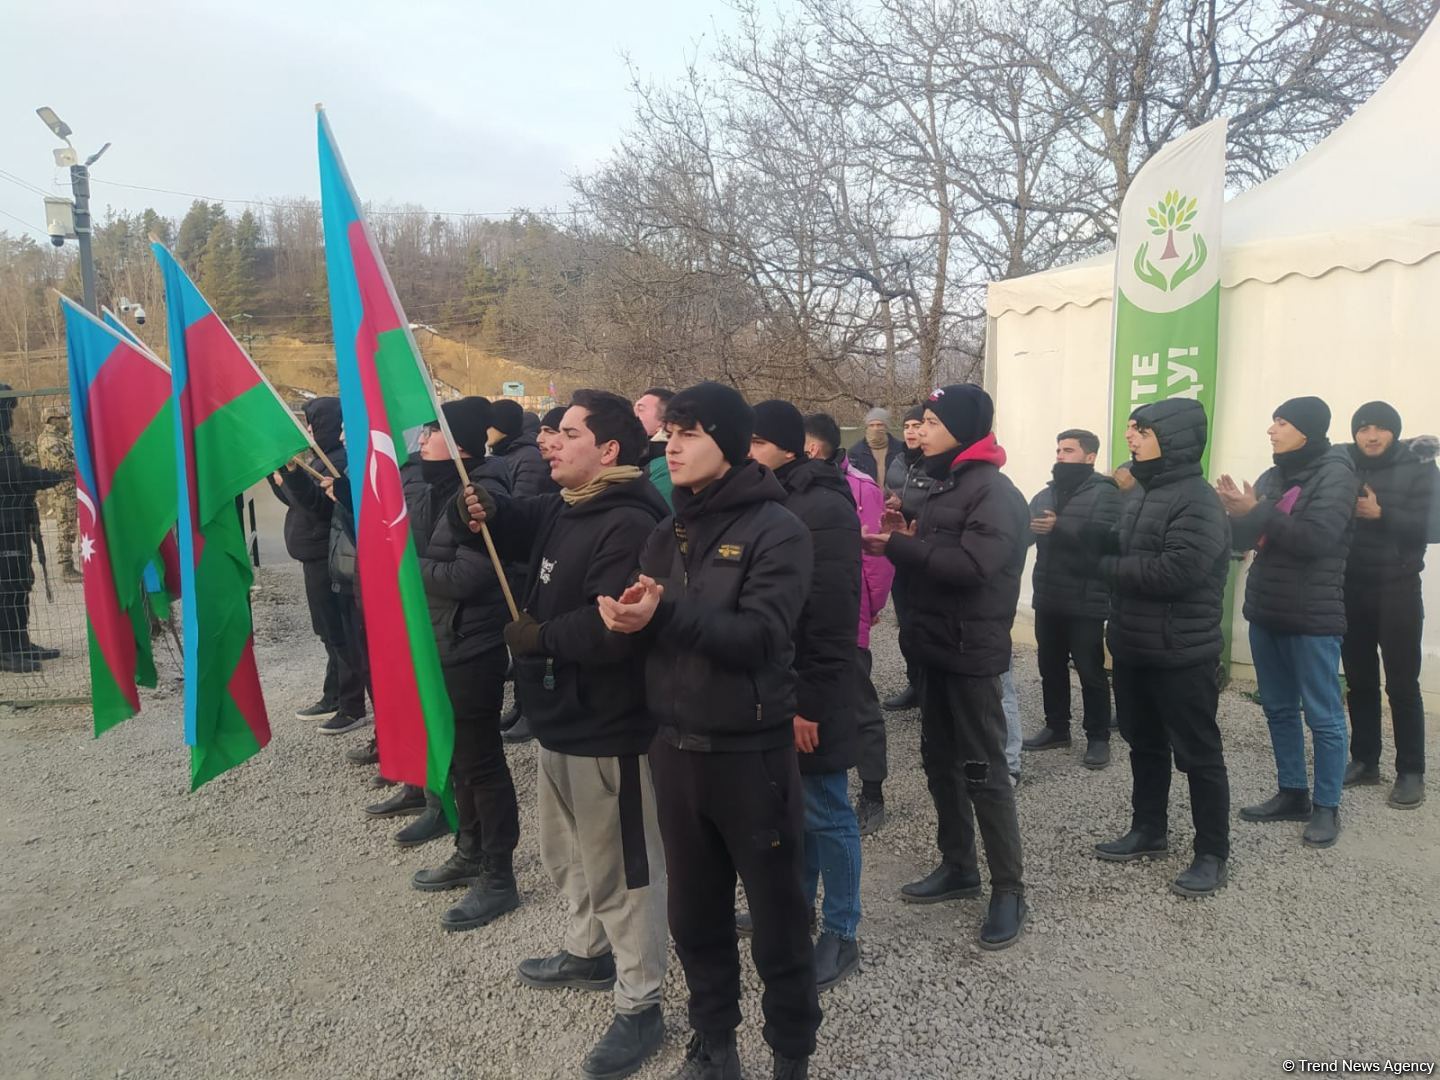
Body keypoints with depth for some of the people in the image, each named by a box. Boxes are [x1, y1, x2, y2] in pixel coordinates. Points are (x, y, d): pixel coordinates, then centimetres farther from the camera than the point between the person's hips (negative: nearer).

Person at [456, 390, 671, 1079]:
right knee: (565, 852, 26)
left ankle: (640, 1008, 22)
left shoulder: (628, 525, -24)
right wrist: (489, 513, 5)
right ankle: (588, 951, 48)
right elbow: (525, 528, 28)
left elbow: (612, 629, -33)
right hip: (561, 718, 10)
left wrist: (538, 637, -16)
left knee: (620, 871, 4)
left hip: (608, 731, -10)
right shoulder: (565, 509, 7)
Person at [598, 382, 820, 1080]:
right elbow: (651, 632, 8)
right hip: (675, 749, 6)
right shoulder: (667, 534, 9)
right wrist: (627, 619, -14)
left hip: (752, 754, -5)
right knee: (695, 918, 19)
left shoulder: (776, 530, -10)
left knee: (778, 922, 10)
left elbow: (761, 637, -21)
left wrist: (665, 614, -28)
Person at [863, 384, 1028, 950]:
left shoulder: (993, 490, -16)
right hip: (938, 646, 9)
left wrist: (898, 547, -25)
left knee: (983, 770, -1)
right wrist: (910, 535, -2)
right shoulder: (945, 485, 14)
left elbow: (973, 562, -29)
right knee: (939, 760, 16)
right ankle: (958, 866, 32)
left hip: (972, 651, -9)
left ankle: (1009, 889, 13)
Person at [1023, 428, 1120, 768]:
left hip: (1086, 602, -6)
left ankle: (1098, 738, 14)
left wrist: (1058, 530, -29)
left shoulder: (1104, 493, -8)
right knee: (1050, 668, 14)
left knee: (1090, 672, 2)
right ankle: (1057, 728, 28)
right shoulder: (1045, 495, 13)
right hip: (1048, 598, 6)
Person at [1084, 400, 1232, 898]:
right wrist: (1078, 538, -5)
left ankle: (1213, 853, 19)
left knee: (1198, 753, 5)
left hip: (1181, 654, -9)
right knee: (1144, 744, 20)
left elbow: (1173, 571, -28)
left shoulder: (1197, 501, -19)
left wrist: (1103, 567, -17)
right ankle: (1148, 830, 36)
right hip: (1133, 646, 9)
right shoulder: (1142, 491, 10)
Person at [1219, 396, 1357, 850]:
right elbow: (1244, 538, 9)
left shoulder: (1336, 473, -9)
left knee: (1323, 716, 2)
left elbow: (1316, 537, -22)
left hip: (1312, 616, -7)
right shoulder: (1272, 477, 11)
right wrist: (1236, 512, -11)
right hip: (1266, 612, 7)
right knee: (1278, 709, 14)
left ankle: (1326, 807, 13)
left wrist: (1259, 513, -18)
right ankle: (1292, 794, 26)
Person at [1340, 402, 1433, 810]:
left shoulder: (1418, 468, -2)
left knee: (1402, 684, 0)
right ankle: (1364, 760, 22)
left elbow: (1429, 527, -10)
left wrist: (1381, 514, -23)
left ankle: (1411, 772, 10)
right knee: (1360, 681, 10)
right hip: (1351, 590, 3)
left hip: (1397, 590, -2)